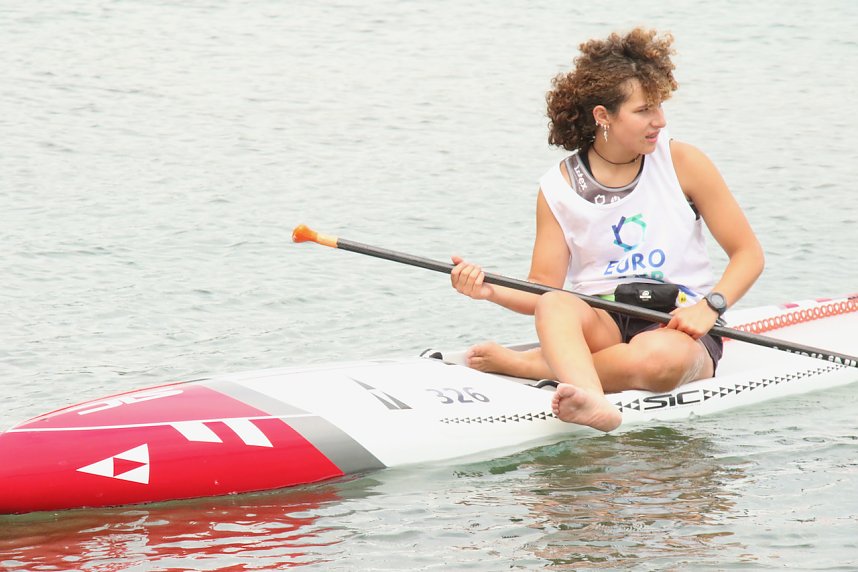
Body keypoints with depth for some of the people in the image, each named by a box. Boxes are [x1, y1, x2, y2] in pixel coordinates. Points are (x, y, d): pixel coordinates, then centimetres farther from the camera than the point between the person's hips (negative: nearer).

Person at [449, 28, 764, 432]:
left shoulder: (682, 163, 0)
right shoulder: (559, 189, 3)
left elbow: (748, 254, 3)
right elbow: (543, 291, 3)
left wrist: (709, 306, -14)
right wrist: (493, 291, -18)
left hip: (677, 327, -1)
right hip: (601, 323, 1)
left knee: (658, 358, -39)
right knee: (556, 306, -34)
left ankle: (519, 364, -26)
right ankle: (592, 401, -62)